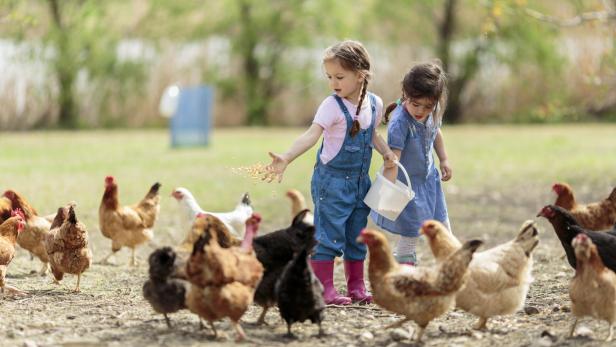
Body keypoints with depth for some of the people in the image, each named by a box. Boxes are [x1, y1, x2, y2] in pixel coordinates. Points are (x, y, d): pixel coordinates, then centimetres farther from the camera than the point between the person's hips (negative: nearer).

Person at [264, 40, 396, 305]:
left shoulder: (375, 104, 1)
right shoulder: (332, 106, -17)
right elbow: (311, 135, -29)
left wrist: (386, 152, 5)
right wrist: (285, 159, -43)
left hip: (359, 181, 6)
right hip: (331, 180, -6)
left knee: (356, 235, 13)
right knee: (328, 235, -6)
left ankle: (356, 287, 24)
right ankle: (325, 290, -1)